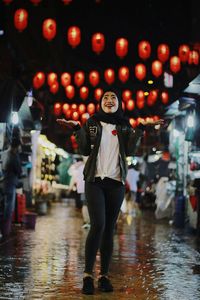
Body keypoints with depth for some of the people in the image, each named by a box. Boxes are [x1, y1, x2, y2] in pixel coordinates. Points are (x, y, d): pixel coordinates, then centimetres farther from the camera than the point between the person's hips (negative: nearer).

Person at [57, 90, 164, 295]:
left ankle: (104, 275, 7)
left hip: (116, 183, 2)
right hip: (95, 180, -2)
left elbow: (129, 150, -1)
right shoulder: (92, 122, 9)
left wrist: (140, 130, -6)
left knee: (110, 229, 2)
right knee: (98, 225, -17)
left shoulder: (124, 126, 13)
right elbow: (85, 150, 1)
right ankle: (88, 275, -11)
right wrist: (77, 130, -8)